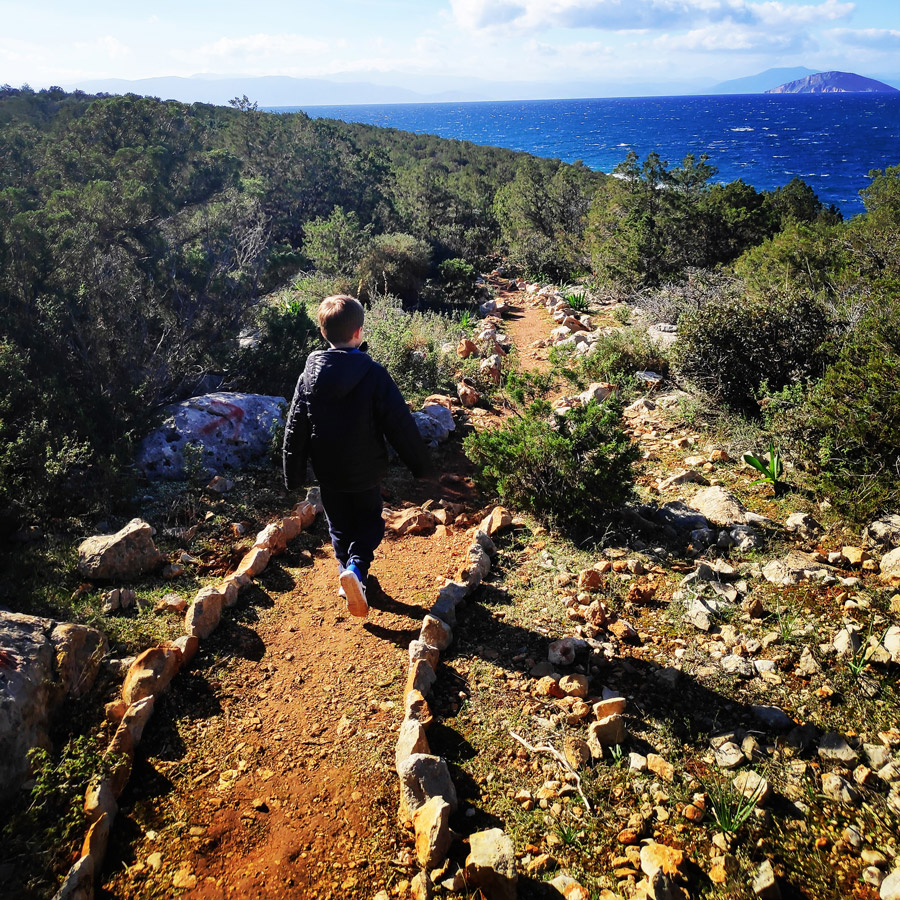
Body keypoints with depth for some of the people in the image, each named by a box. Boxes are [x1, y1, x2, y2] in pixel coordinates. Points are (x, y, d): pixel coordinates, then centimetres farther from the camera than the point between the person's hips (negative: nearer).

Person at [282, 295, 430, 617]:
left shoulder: (309, 376, -7)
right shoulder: (374, 375, -18)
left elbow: (294, 432, -1)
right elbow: (401, 425, -14)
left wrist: (294, 475, 10)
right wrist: (419, 463, -1)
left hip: (327, 472, 3)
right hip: (365, 471, -3)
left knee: (340, 527, 22)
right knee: (370, 521, 17)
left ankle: (348, 572, 30)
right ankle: (356, 568, -5)